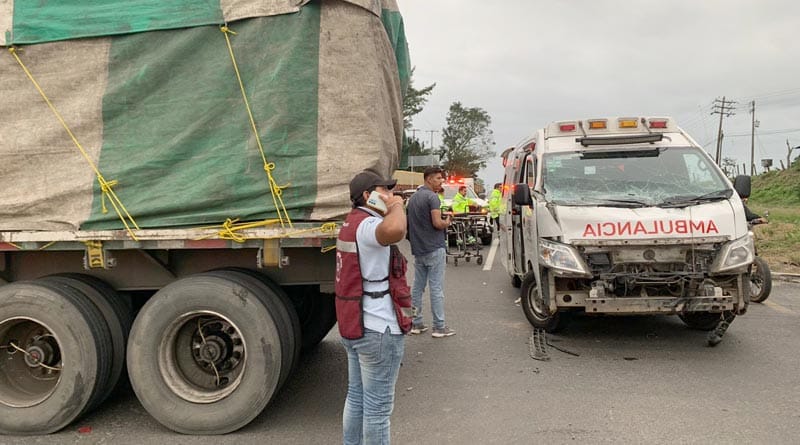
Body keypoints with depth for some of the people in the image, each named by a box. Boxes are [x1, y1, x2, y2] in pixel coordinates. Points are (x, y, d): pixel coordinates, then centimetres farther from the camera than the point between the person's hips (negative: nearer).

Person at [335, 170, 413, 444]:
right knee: (378, 406, 2)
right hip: (379, 329, -10)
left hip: (355, 326, 11)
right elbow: (395, 230, -44)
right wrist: (396, 205, -26)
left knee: (356, 397, 21)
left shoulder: (352, 223, 13)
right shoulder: (368, 225, -20)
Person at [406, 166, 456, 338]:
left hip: (418, 249, 8)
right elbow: (437, 223, -21)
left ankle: (416, 323, 18)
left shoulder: (413, 198, 13)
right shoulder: (431, 197, -14)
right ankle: (439, 327, 2)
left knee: (417, 287, 12)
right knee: (436, 288, -3)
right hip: (434, 248, -8)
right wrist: (447, 222, -1)